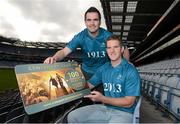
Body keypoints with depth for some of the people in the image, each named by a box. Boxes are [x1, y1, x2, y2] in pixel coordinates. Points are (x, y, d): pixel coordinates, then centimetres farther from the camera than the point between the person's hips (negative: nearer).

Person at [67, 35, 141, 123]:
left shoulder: (131, 71, -14)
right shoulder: (103, 68, 4)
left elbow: (128, 102, -15)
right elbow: (89, 85, 10)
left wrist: (102, 99, -20)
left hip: (123, 113, -5)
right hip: (105, 108, 5)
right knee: (72, 116, -4)